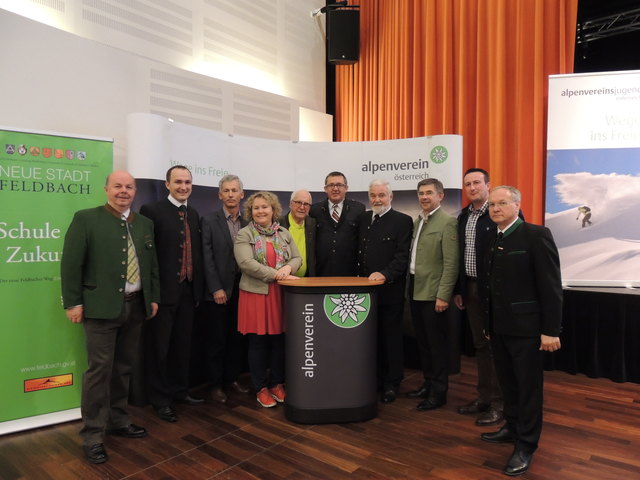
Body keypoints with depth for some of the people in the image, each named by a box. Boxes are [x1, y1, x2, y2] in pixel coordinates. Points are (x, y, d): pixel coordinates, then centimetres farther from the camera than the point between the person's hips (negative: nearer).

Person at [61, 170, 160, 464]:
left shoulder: (145, 224, 12)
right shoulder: (86, 219, -3)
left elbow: (152, 265, 15)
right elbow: (71, 264, -7)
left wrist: (154, 298, 11)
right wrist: (73, 303, -11)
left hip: (136, 305, 5)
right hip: (101, 306, -5)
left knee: (124, 367, 14)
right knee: (100, 369, -1)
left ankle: (118, 421, 29)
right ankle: (93, 435, 11)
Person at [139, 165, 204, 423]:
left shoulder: (194, 215, 12)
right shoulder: (152, 210, -7)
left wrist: (199, 288, 10)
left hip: (188, 291, 6)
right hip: (163, 291, -6)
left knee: (183, 345, 15)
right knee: (159, 347, 7)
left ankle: (179, 391, 31)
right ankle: (160, 399, 21)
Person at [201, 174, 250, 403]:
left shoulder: (249, 221, 6)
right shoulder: (209, 221, -3)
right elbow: (207, 258, -7)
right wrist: (216, 288, -12)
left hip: (242, 289, 3)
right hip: (219, 290, -3)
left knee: (238, 338, 11)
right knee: (217, 340, 6)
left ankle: (233, 378, 28)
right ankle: (216, 384, 20)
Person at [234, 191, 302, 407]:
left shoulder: (284, 234, 13)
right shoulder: (244, 235, -1)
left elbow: (297, 258, 10)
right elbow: (246, 263, -15)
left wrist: (288, 267, -14)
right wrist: (277, 275, -20)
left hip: (281, 295, 3)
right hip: (256, 294, -3)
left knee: (280, 341, 7)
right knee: (258, 343, 5)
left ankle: (277, 384, 24)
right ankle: (261, 388, 19)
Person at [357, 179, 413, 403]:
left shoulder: (403, 221, -4)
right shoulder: (363, 219, 13)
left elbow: (402, 256, -12)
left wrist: (384, 274, -24)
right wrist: (360, 278, 7)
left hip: (390, 290, -5)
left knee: (391, 337, 6)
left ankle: (392, 384, 19)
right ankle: (374, 380, 24)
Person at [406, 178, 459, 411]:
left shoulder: (447, 222, -11)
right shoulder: (417, 221, 13)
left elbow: (451, 263, -16)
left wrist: (443, 295, -19)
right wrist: (409, 285, 10)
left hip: (433, 292, -8)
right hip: (415, 289, 8)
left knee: (437, 343, 3)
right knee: (422, 341, 17)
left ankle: (438, 391, 16)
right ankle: (428, 383, 31)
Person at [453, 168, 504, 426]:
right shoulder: (463, 216, 11)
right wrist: (459, 289, 12)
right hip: (471, 288, 7)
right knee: (480, 345, 15)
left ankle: (498, 404, 16)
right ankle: (484, 397, 27)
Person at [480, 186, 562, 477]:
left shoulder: (536, 235, -11)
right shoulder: (491, 240, 10)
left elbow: (551, 286, -14)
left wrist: (550, 330, -15)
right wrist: (488, 322, 13)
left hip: (525, 327, -6)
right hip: (499, 327, 6)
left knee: (528, 387, 6)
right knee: (508, 384, 18)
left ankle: (525, 446, 19)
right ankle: (512, 428, 35)